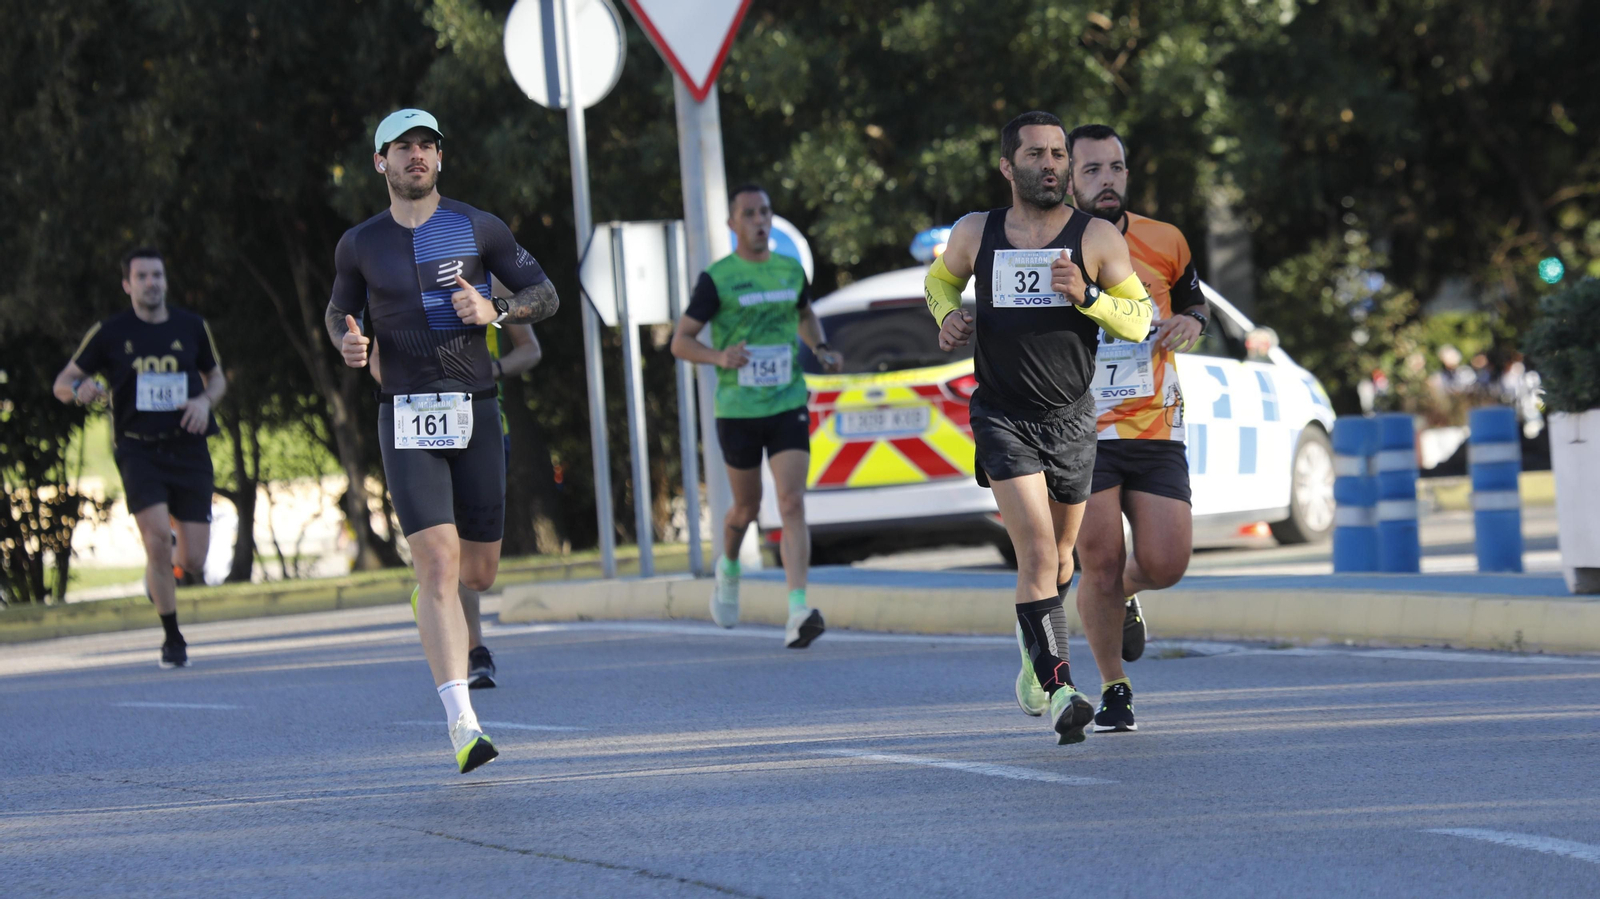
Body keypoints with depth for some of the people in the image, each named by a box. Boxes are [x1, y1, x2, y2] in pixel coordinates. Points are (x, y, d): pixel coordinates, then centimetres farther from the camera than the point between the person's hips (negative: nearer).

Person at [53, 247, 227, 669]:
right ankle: (173, 639, -4)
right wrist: (79, 387, -18)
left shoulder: (192, 327, 6)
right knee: (157, 539, -20)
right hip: (138, 450, -2)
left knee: (193, 561, -5)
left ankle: (184, 568, 35)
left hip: (188, 450, 2)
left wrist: (206, 400, -3)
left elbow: (216, 377, 21)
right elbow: (62, 383, 6)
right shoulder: (110, 333, 1)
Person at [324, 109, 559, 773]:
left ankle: (429, 601, 46)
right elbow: (338, 310, 23)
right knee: (439, 561, -17)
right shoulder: (360, 245, 7)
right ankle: (462, 725, -22)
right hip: (406, 419, -2)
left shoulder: (479, 229, 5)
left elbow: (545, 295, 9)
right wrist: (346, 341, -1)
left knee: (478, 573, 7)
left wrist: (495, 311, -11)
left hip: (475, 415, 2)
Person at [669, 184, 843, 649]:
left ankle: (798, 613, -23)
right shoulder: (717, 278, -5)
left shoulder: (790, 270, 7)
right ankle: (728, 567, 48)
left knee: (793, 505, -14)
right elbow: (680, 342, -3)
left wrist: (823, 351, 9)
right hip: (738, 411, -1)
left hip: (788, 405, 1)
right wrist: (720, 357, -22)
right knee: (747, 508, 13)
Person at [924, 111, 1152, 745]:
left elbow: (1139, 320, -2)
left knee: (1059, 557, 16)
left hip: (1071, 419, 2)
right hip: (1003, 418, -2)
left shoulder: (1097, 238, -3)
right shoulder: (976, 234, 1)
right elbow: (940, 278, 22)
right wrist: (947, 314, 0)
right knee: (1036, 552, -18)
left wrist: (1086, 295, -19)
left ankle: (1032, 643, 46)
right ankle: (1059, 690, -22)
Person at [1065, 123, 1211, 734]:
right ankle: (1113, 689, 10)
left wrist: (1191, 322, -2)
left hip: (1156, 432, 2)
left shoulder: (1164, 243, 3)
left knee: (1165, 564, -8)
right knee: (1100, 564, -11)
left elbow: (1193, 301, 21)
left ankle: (1125, 594, 31)